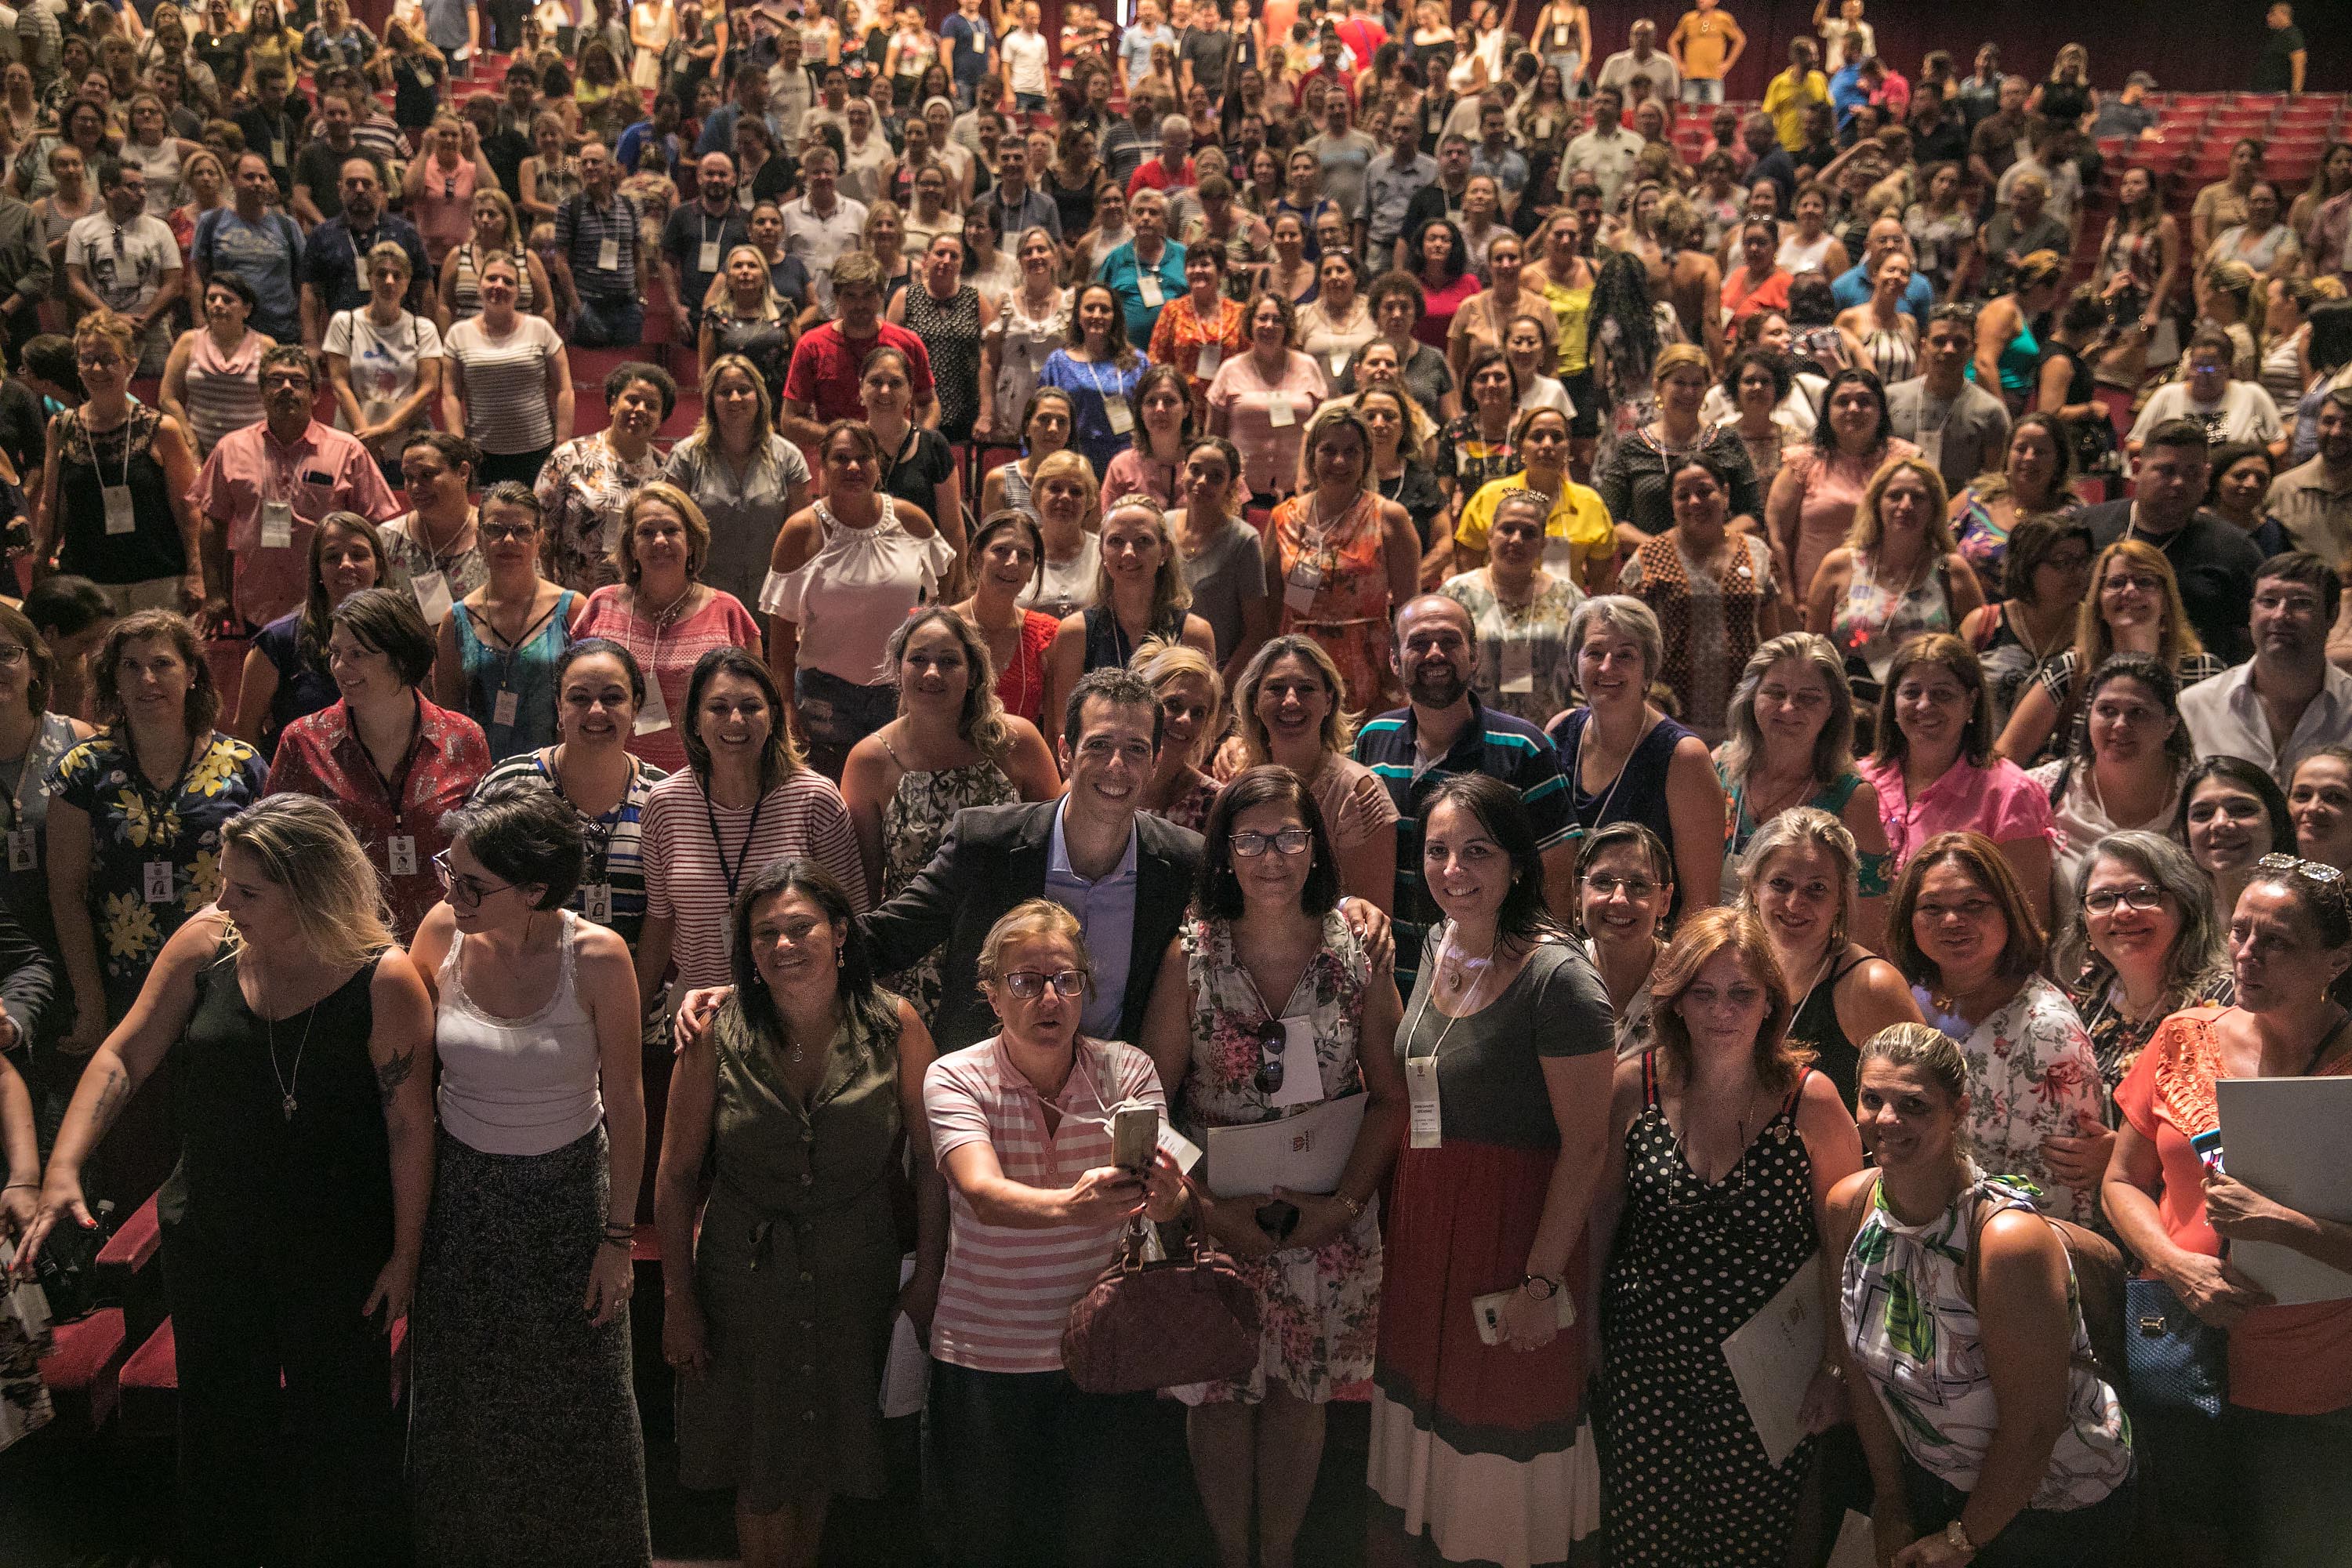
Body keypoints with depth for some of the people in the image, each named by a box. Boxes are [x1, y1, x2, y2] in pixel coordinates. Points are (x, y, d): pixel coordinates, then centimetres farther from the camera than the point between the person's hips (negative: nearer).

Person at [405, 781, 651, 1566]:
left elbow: (625, 1103, -11)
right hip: (461, 1189, 2)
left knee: (580, 1393, 13)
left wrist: (619, 1236, -9)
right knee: (458, 1389, 18)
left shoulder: (596, 957, -20)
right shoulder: (442, 932, -13)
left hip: (567, 1192, -2)